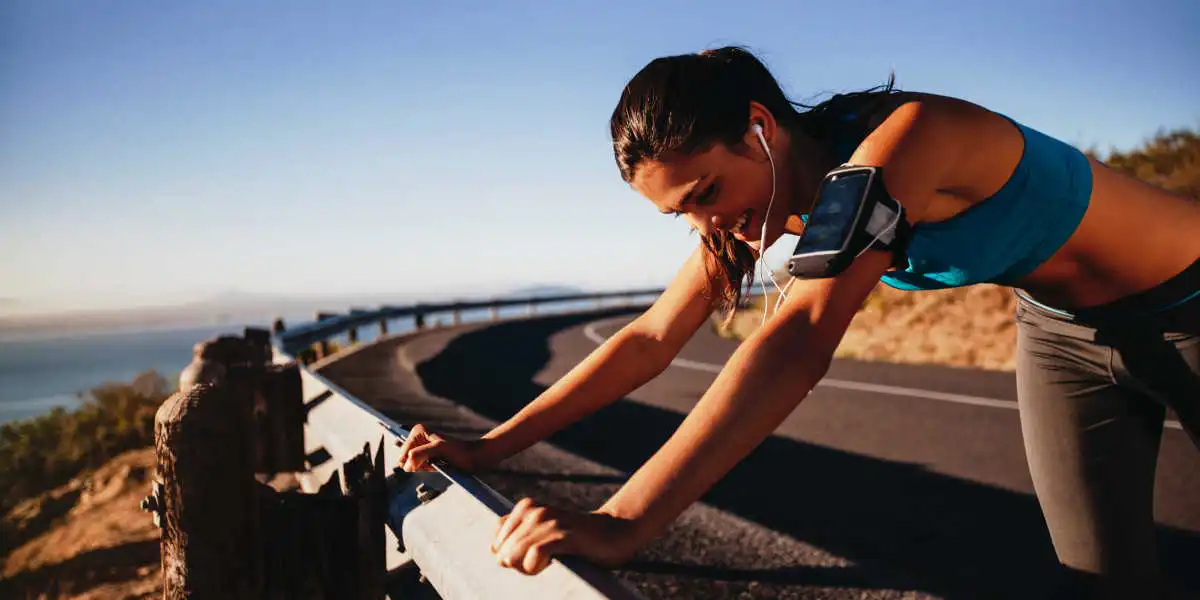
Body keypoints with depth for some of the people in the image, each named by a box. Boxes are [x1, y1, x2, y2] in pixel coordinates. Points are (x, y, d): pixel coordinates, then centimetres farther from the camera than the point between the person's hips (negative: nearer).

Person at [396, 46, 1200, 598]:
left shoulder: (905, 136, -38)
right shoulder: (762, 200, -14)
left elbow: (803, 340, -50)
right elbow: (652, 338, -12)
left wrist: (622, 523, -55)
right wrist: (487, 447, -16)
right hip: (1062, 330, 5)